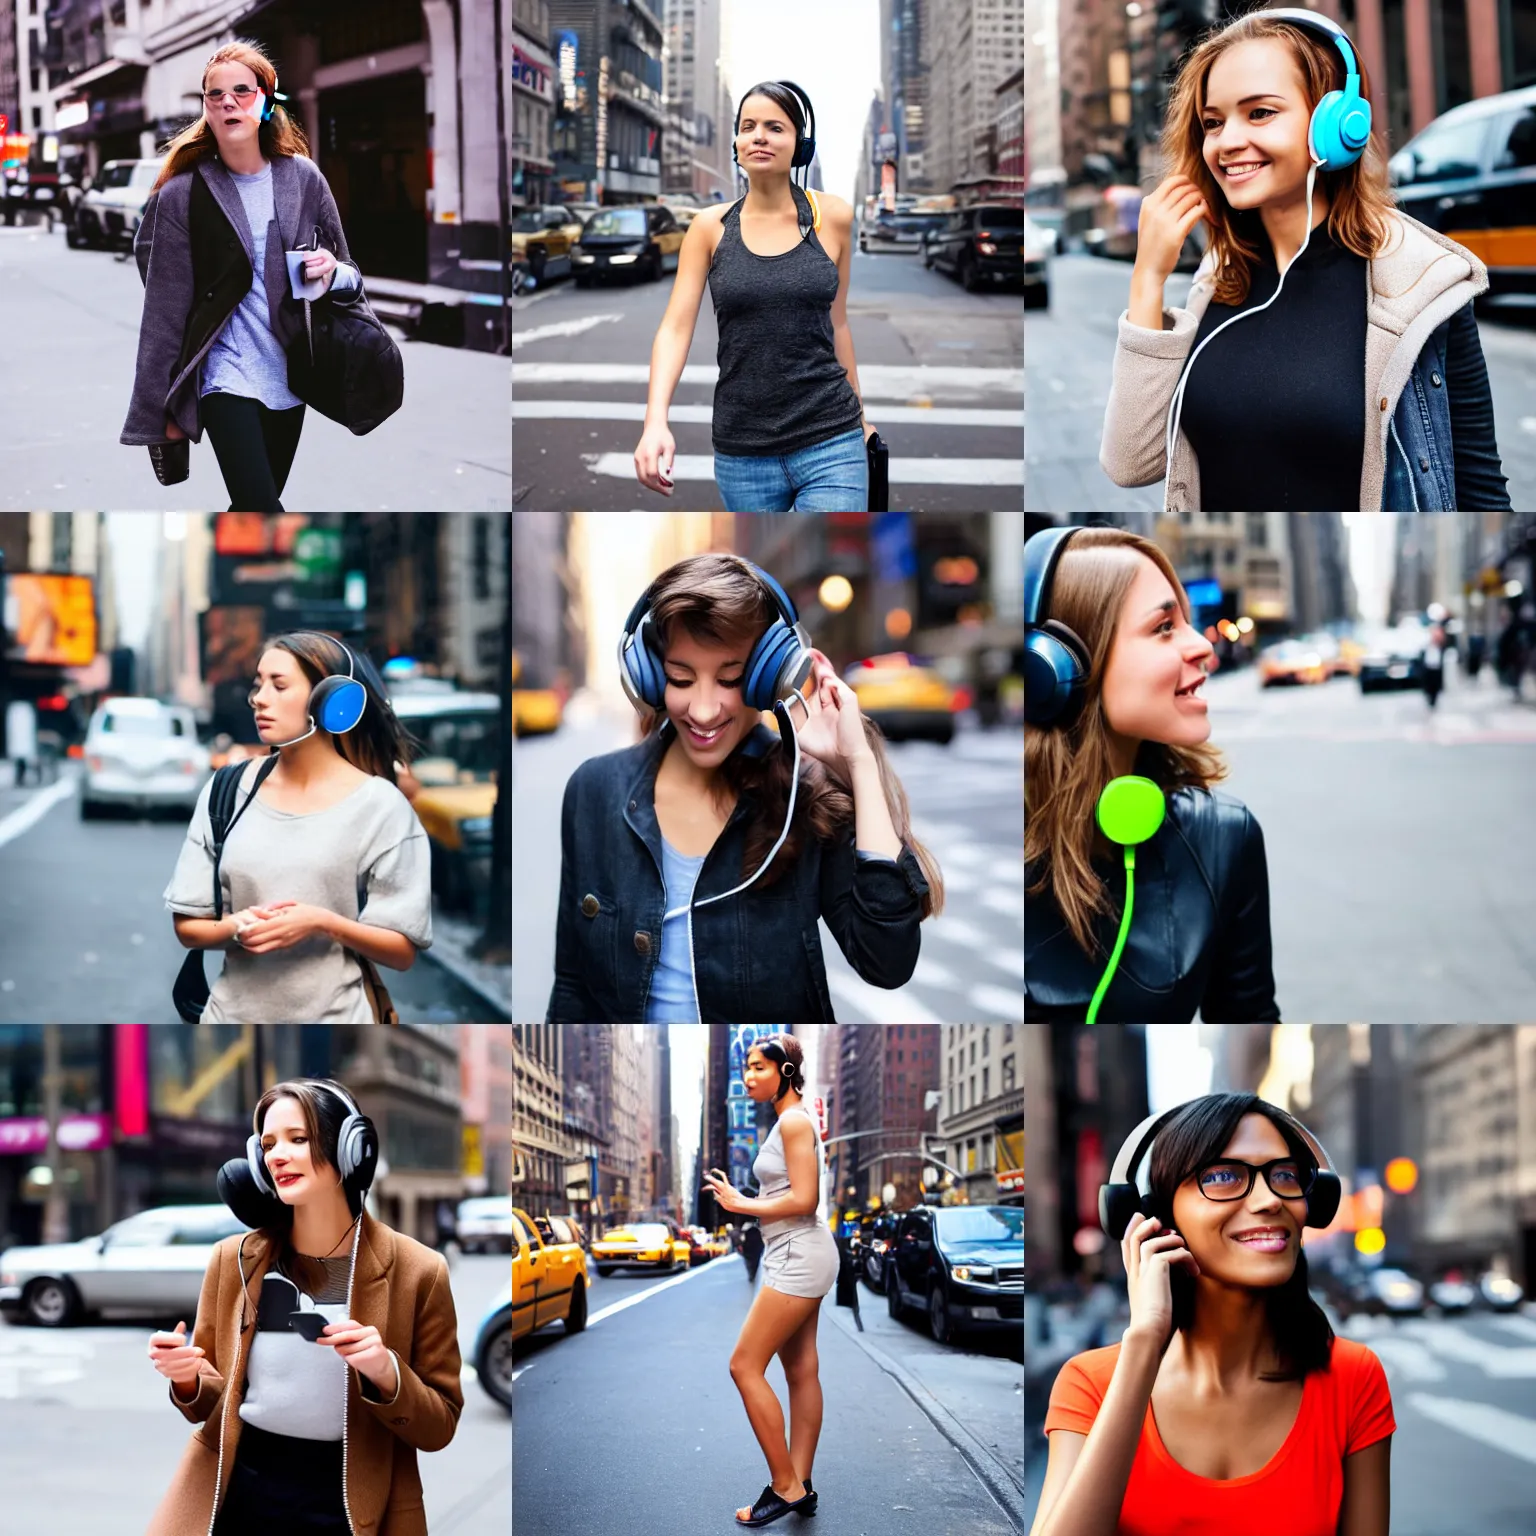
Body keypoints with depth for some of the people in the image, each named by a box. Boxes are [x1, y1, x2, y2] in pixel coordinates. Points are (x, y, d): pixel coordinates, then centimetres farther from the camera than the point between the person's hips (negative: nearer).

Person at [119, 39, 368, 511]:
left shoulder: (303, 177, 2)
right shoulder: (184, 193, -6)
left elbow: (350, 277, 11)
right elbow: (166, 307, -5)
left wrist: (333, 273, -14)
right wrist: (164, 407, -5)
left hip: (289, 378, 4)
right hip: (227, 378, -4)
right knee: (262, 509, -19)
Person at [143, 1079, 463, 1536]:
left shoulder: (416, 1271, -6)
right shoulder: (235, 1258, 1)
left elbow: (438, 1428, -2)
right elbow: (214, 1403, 10)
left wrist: (386, 1373, -20)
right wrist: (189, 1379, -11)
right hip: (235, 1495, 2)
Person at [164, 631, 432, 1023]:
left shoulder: (379, 806, -5)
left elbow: (403, 951, -4)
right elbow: (188, 926, 6)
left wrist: (323, 924, -19)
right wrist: (236, 928, -14)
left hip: (334, 1020, -2)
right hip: (233, 1017, 2)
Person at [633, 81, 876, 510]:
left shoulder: (832, 217, 2)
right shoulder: (711, 226, 2)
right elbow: (675, 328, -5)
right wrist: (656, 421, -20)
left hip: (830, 443, -1)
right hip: (742, 454, 1)